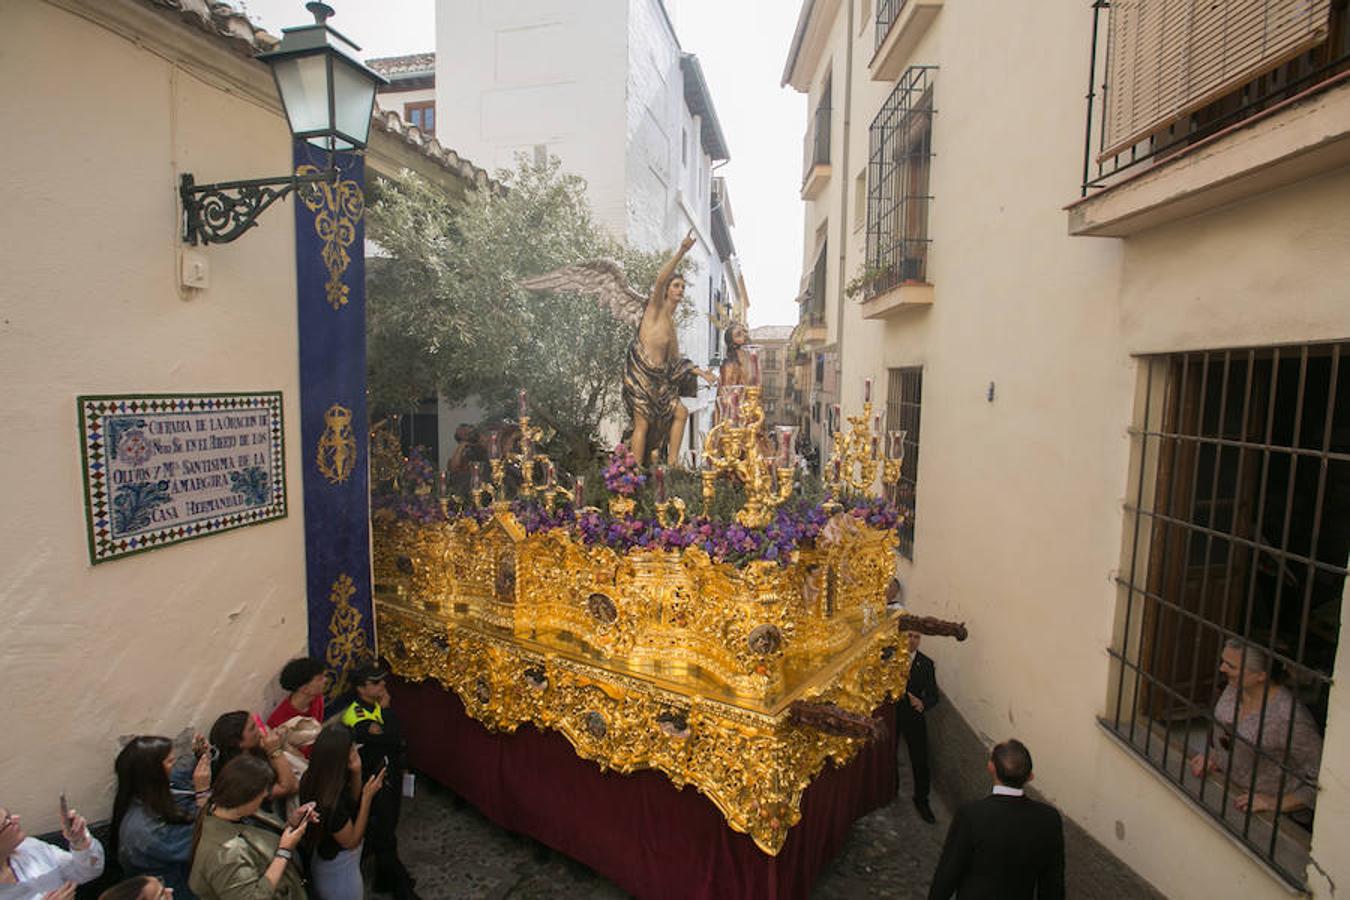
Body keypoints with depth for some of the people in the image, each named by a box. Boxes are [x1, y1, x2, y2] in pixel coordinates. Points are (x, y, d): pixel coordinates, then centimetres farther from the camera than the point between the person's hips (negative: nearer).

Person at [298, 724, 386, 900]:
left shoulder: (314, 777, -16)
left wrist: (356, 773, -19)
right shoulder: (330, 803, -41)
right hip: (338, 871, -8)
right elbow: (351, 841, -24)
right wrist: (368, 796, -29)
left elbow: (352, 802, 0)